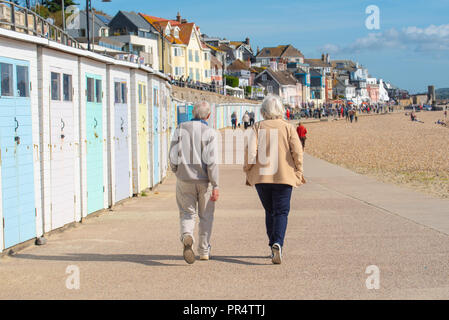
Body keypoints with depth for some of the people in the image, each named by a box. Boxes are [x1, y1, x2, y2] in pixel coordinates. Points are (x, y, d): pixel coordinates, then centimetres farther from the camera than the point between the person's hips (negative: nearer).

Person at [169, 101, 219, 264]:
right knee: (206, 216, 15)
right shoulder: (209, 133, -9)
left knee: (187, 214, 11)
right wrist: (216, 186, -15)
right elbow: (211, 161, -16)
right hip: (204, 180, -1)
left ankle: (187, 237, -19)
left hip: (184, 180, 1)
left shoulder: (180, 129, -2)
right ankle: (204, 251, 20)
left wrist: (177, 171, 17)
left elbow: (173, 156, -3)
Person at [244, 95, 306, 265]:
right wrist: (299, 172, 5)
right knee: (281, 212, 1)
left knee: (269, 211, 15)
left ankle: (273, 246, 13)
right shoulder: (288, 127, 1)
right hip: (284, 176, -1)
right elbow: (297, 151, -6)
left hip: (261, 176, 1)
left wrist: (248, 172, 3)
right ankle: (278, 243, -22)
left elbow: (250, 150, -8)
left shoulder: (257, 127, 1)